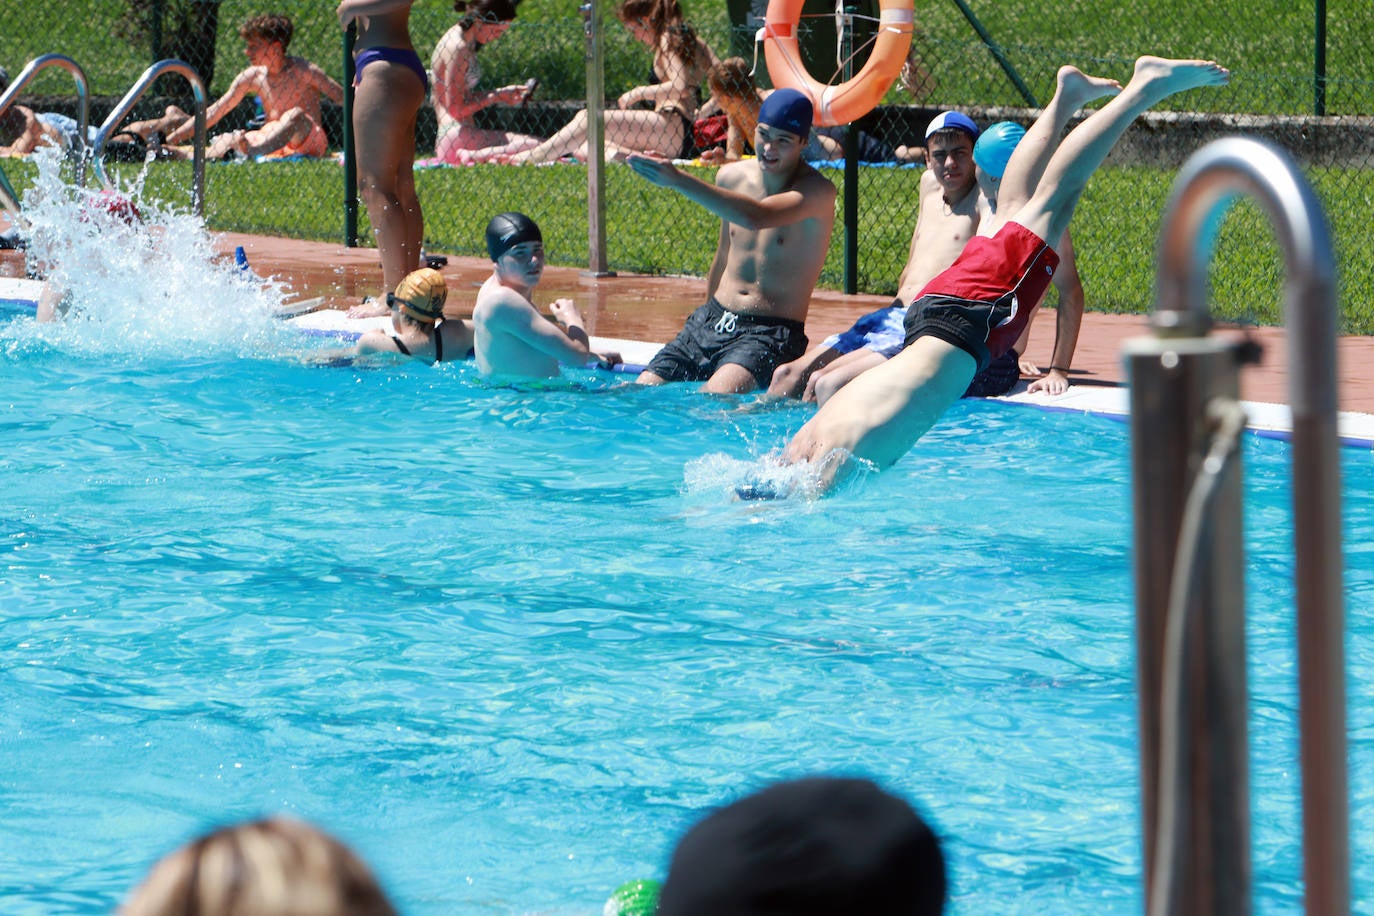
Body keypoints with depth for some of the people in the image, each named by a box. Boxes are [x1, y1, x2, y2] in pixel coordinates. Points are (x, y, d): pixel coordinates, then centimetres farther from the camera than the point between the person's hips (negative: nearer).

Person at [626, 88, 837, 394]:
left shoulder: (817, 192, -12)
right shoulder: (732, 176, 9)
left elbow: (757, 217, -31)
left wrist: (678, 181, -35)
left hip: (769, 333, -6)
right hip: (712, 321, 6)